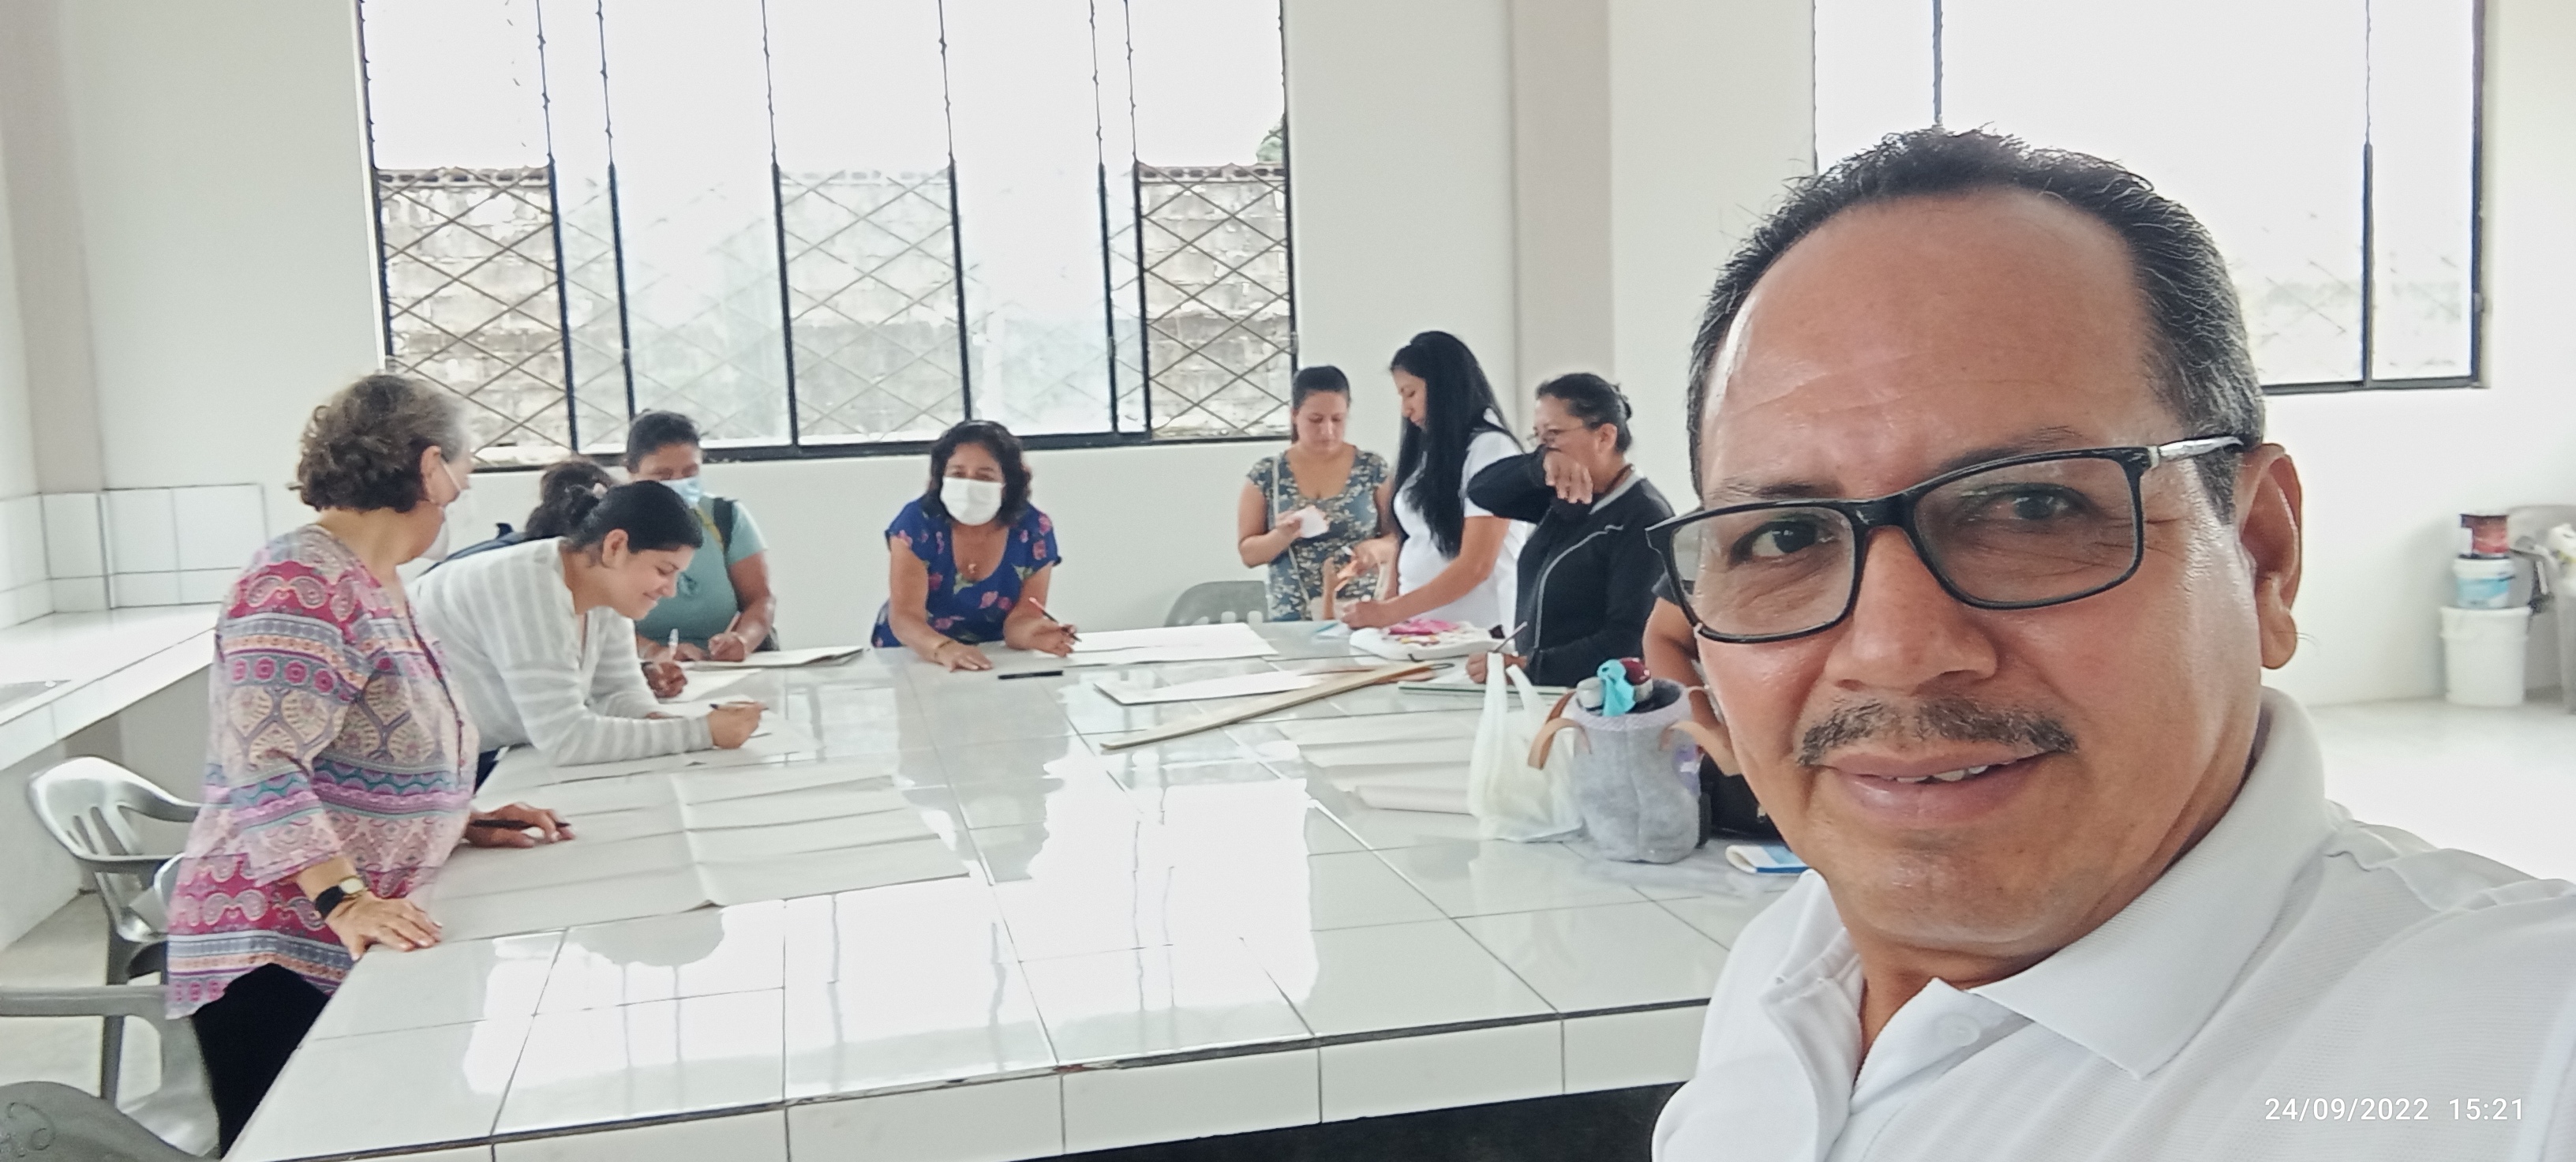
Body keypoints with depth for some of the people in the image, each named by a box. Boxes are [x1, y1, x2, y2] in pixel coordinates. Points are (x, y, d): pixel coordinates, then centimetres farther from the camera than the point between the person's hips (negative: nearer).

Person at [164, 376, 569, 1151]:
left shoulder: (373, 582, 15)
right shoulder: (302, 586, -16)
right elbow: (261, 765, -26)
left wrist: (462, 821, 13)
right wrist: (342, 899, -32)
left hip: (352, 952, 9)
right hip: (276, 957, -9)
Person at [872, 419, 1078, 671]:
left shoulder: (1035, 531, -11)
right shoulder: (917, 521, -15)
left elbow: (1020, 618, -13)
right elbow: (905, 616, -22)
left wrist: (1030, 633, -37)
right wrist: (944, 649, -43)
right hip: (909, 658, -2)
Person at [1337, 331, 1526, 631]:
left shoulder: (1491, 448, -9)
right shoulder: (1427, 448, 13)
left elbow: (1475, 567, -16)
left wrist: (1389, 612, -19)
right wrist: (1381, 548, -1)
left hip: (1475, 630, -6)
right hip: (1418, 627, 6)